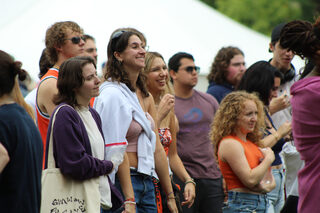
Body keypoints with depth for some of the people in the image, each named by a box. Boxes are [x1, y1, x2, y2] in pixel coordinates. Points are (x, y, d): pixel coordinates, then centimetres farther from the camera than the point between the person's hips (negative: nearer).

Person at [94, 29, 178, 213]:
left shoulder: (146, 97, 14)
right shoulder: (112, 94, -11)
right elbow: (117, 151, -17)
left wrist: (170, 196, 17)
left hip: (147, 183, 8)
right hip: (122, 182, -8)